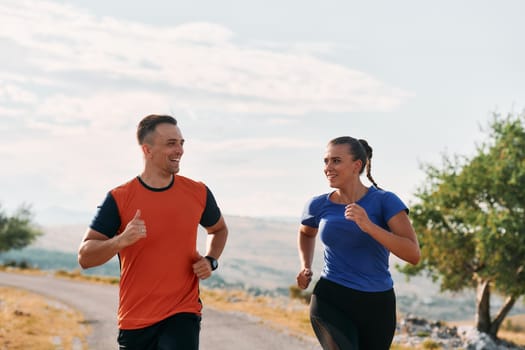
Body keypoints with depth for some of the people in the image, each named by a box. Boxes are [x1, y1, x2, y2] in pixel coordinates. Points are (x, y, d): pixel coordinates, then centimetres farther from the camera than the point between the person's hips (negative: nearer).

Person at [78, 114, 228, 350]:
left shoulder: (198, 193, 2)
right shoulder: (119, 199, -7)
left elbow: (218, 229, 24)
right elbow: (84, 257, -8)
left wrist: (211, 261, 4)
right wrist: (121, 240, -26)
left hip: (183, 315, 0)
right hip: (134, 320, 0)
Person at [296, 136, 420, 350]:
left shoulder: (385, 201, -8)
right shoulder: (319, 205, 1)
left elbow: (413, 255, -19)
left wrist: (368, 226, -29)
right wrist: (305, 268, 8)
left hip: (376, 305, 0)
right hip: (330, 301, 0)